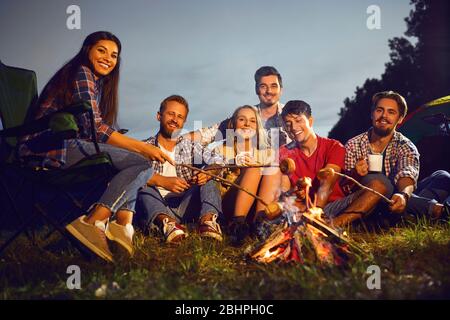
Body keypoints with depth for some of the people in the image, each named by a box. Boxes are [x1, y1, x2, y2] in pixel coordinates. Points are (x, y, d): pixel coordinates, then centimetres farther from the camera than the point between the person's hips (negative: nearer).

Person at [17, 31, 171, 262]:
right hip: (50, 146, -10)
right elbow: (93, 127, -12)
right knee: (141, 163, -16)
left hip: (63, 147, 10)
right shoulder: (81, 73, -1)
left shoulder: (99, 83, 29)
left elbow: (94, 132, 20)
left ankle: (123, 224, -13)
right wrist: (142, 147, -12)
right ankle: (91, 224, -24)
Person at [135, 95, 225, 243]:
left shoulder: (190, 146, 20)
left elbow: (218, 160, 9)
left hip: (184, 205, 3)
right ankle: (165, 222, -53)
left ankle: (207, 219, -35)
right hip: (156, 206, -3)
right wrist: (163, 181, -24)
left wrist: (209, 172, -15)